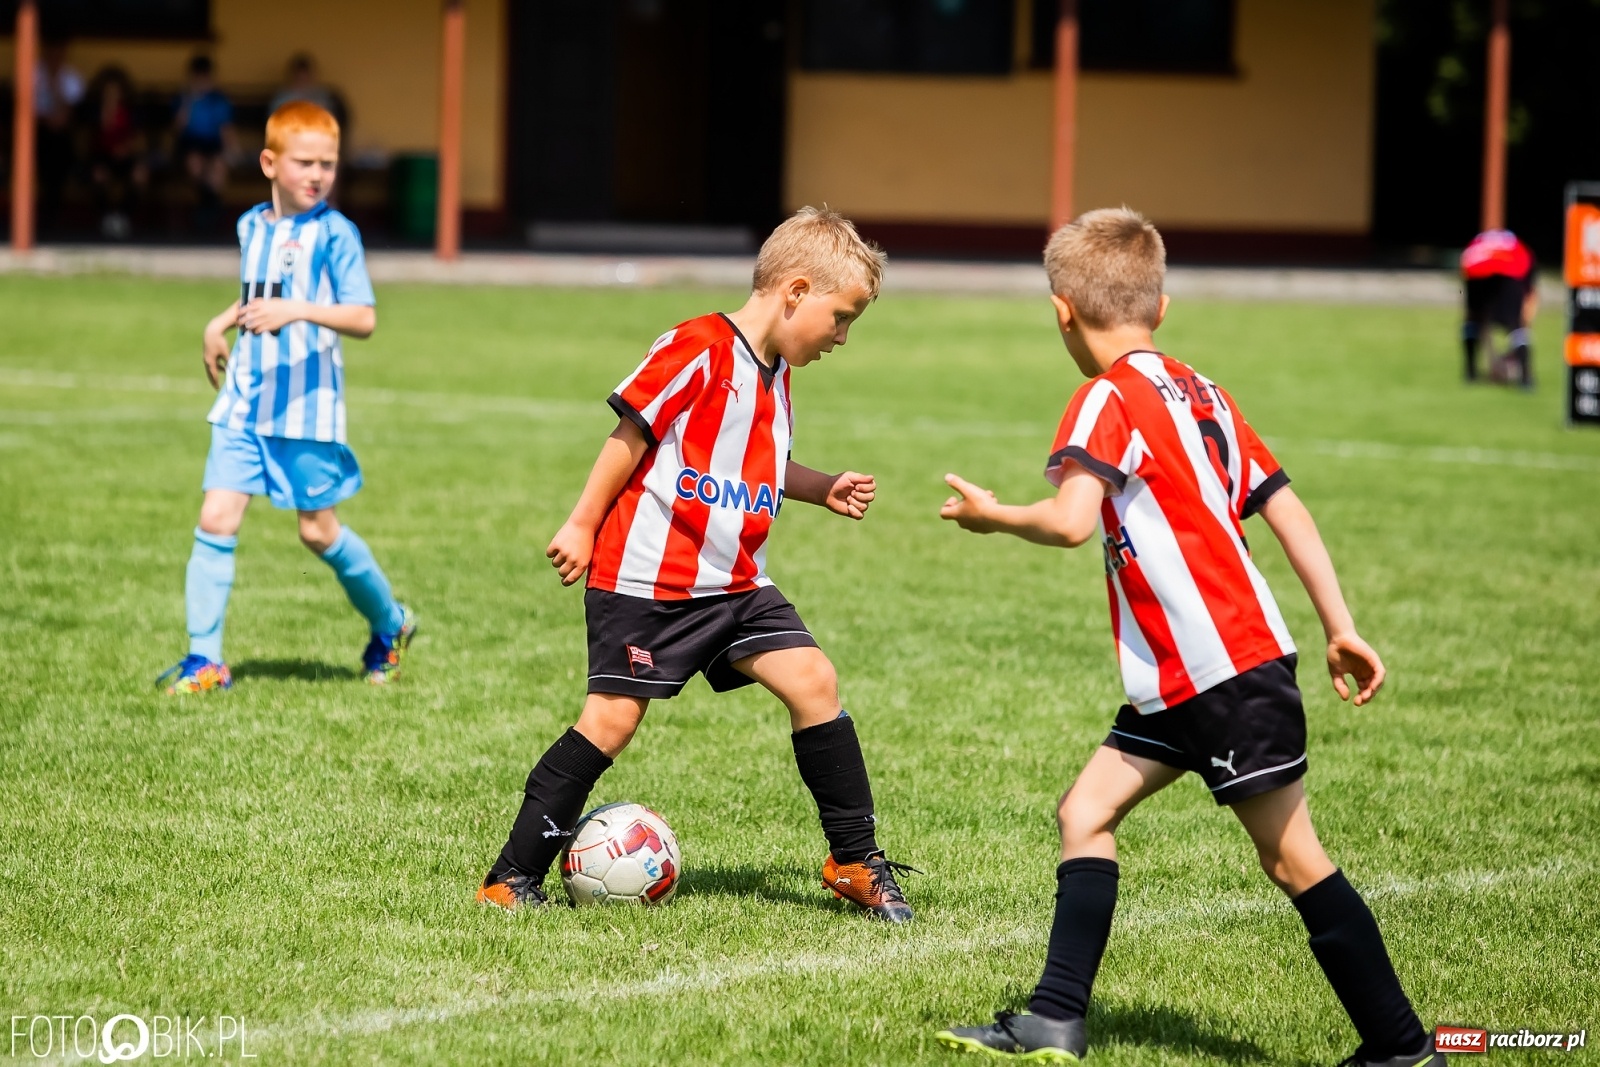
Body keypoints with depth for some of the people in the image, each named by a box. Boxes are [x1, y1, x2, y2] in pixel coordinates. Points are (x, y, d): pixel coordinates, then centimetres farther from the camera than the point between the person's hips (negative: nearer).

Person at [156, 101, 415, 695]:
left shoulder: (333, 233, -10)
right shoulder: (252, 226, 9)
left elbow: (363, 319, -16)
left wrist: (298, 311, -29)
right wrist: (223, 322, 12)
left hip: (306, 406, -5)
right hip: (244, 400, 5)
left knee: (318, 532, 5)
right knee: (216, 519, -5)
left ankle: (390, 626, 29)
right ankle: (204, 659, -1)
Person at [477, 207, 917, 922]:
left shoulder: (775, 372, 13)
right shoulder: (697, 351, -15)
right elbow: (633, 433, -12)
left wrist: (825, 490, 16)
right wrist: (583, 526, -10)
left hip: (734, 583, 8)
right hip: (646, 579, -8)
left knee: (813, 681, -5)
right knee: (611, 719, -6)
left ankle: (856, 861, 5)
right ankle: (513, 876, 3)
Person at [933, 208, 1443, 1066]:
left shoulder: (1109, 401, -12)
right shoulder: (1200, 394, 14)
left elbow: (1072, 521, -27)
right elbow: (1286, 509, 13)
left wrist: (992, 515, -8)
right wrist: (1341, 629, 15)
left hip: (1229, 670, -9)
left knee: (1291, 858, -2)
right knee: (1087, 810, 8)